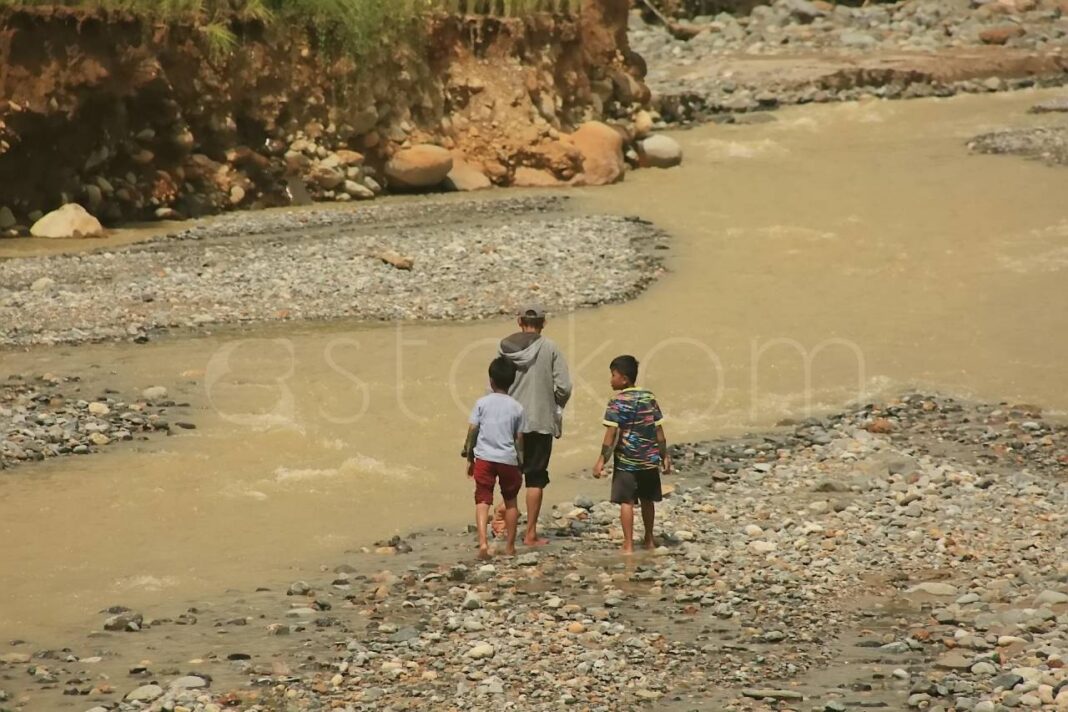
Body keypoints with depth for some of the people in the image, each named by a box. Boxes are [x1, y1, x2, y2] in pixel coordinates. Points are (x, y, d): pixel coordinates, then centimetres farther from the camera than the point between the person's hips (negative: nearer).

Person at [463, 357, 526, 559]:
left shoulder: (482, 403, 1)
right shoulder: (517, 407, 4)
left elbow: (472, 432, 0)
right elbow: (519, 439, 5)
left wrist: (469, 459, 8)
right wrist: (521, 464, 15)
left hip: (484, 457, -1)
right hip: (508, 459, 1)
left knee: (483, 500, -3)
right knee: (510, 502, 16)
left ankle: (483, 541, -24)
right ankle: (510, 546, 21)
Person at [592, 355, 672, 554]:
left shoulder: (618, 402, -12)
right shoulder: (649, 398, 5)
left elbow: (611, 433, -17)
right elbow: (659, 430, 7)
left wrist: (602, 460, -14)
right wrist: (665, 456, 14)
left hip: (626, 462, -5)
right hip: (649, 459, 5)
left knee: (626, 502, -1)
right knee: (647, 500, 18)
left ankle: (628, 545, -4)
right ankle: (649, 540, 31)